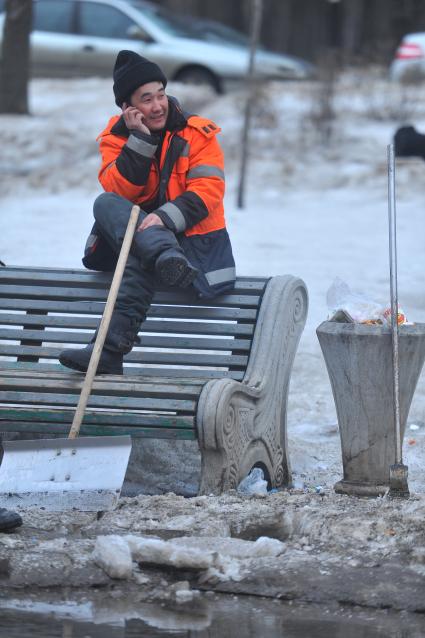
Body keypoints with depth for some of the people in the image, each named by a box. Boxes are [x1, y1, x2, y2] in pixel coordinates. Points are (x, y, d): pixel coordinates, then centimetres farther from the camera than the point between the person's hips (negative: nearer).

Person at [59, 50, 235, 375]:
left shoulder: (198, 134, -1)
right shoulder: (116, 137, 6)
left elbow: (207, 191, -13)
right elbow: (121, 192, -10)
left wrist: (166, 217, -30)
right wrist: (140, 140, -17)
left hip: (193, 240, -3)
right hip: (135, 234, 3)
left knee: (140, 260, -36)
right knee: (105, 203, -28)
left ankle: (112, 350, -48)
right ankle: (166, 259, -54)